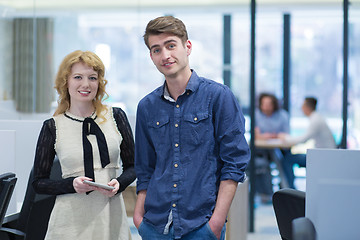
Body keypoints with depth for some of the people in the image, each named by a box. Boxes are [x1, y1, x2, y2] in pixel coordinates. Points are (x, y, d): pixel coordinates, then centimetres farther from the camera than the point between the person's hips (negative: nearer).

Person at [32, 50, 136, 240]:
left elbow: (132, 166, 12)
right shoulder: (52, 127, 1)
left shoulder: (116, 117, 5)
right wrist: (72, 184, -13)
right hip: (71, 220, -1)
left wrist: (119, 183, -9)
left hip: (111, 216, 2)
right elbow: (39, 183, 4)